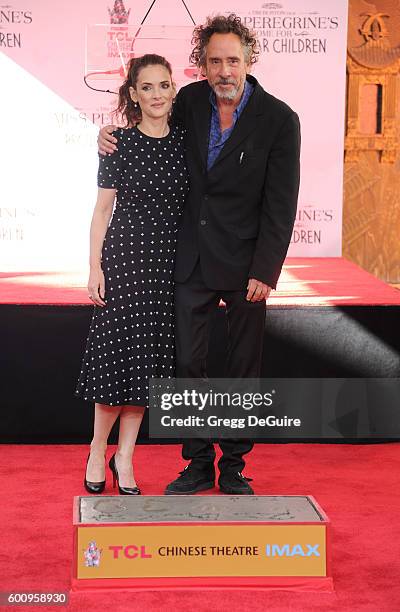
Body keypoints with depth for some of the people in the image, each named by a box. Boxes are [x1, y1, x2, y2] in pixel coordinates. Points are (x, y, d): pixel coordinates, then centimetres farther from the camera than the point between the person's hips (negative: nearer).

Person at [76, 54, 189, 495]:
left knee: (149, 357, 5)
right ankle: (97, 451, 12)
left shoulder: (184, 142, 6)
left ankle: (124, 456, 14)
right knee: (119, 353, -4)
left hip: (168, 261, 3)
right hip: (124, 256, -3)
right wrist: (95, 268, -7)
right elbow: (102, 209, -1)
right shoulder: (118, 142, -2)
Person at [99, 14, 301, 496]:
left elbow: (280, 204, -11)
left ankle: (233, 467, 19)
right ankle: (198, 465, 17)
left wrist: (265, 272, -14)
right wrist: (114, 135, 2)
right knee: (187, 364, 4)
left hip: (244, 262, -3)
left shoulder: (279, 120, -11)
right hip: (192, 257, 3)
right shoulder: (190, 100, 0)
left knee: (244, 368, 7)